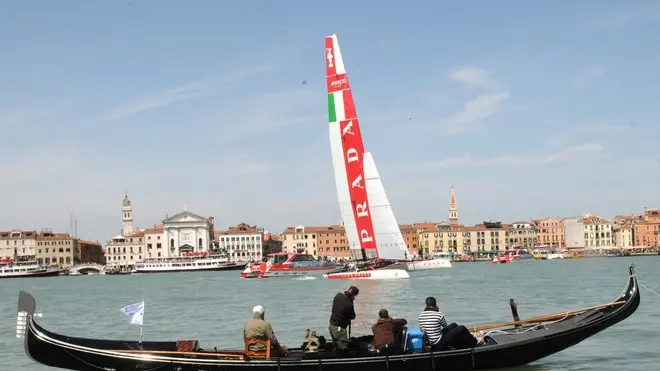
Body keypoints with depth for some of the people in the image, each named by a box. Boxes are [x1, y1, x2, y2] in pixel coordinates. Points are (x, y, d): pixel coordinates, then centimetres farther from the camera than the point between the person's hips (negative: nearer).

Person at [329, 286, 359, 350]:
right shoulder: (349, 305, -25)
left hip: (331, 325, 9)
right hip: (339, 329, -9)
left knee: (336, 346, 20)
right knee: (343, 348, -4)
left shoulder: (338, 296, -4)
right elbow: (353, 317, -9)